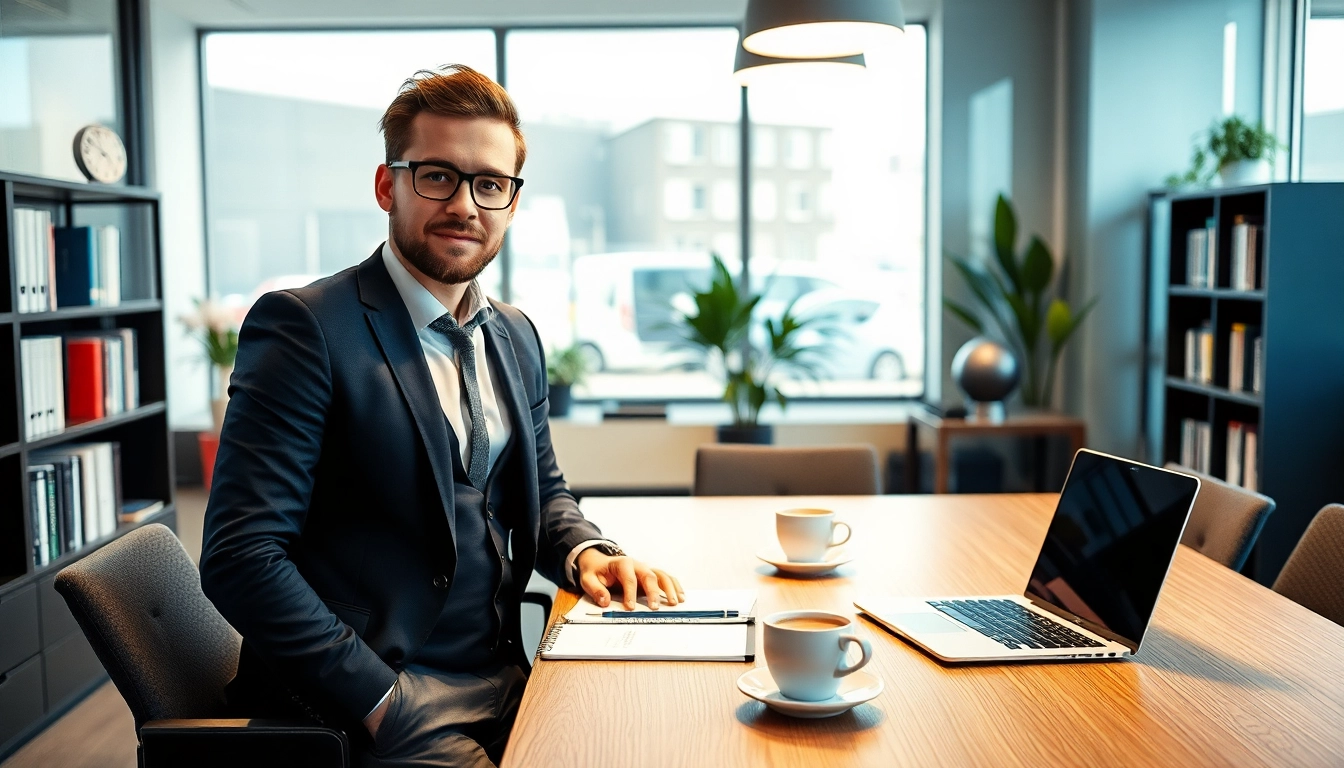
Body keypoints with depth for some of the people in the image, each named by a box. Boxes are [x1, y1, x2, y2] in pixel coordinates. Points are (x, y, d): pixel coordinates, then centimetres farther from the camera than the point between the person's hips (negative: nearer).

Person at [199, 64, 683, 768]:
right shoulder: (304, 327, -12)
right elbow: (240, 558, -17)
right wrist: (384, 703, -20)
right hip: (358, 710, -6)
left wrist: (583, 553, 0)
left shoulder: (517, 338, 10)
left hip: (505, 681, 6)